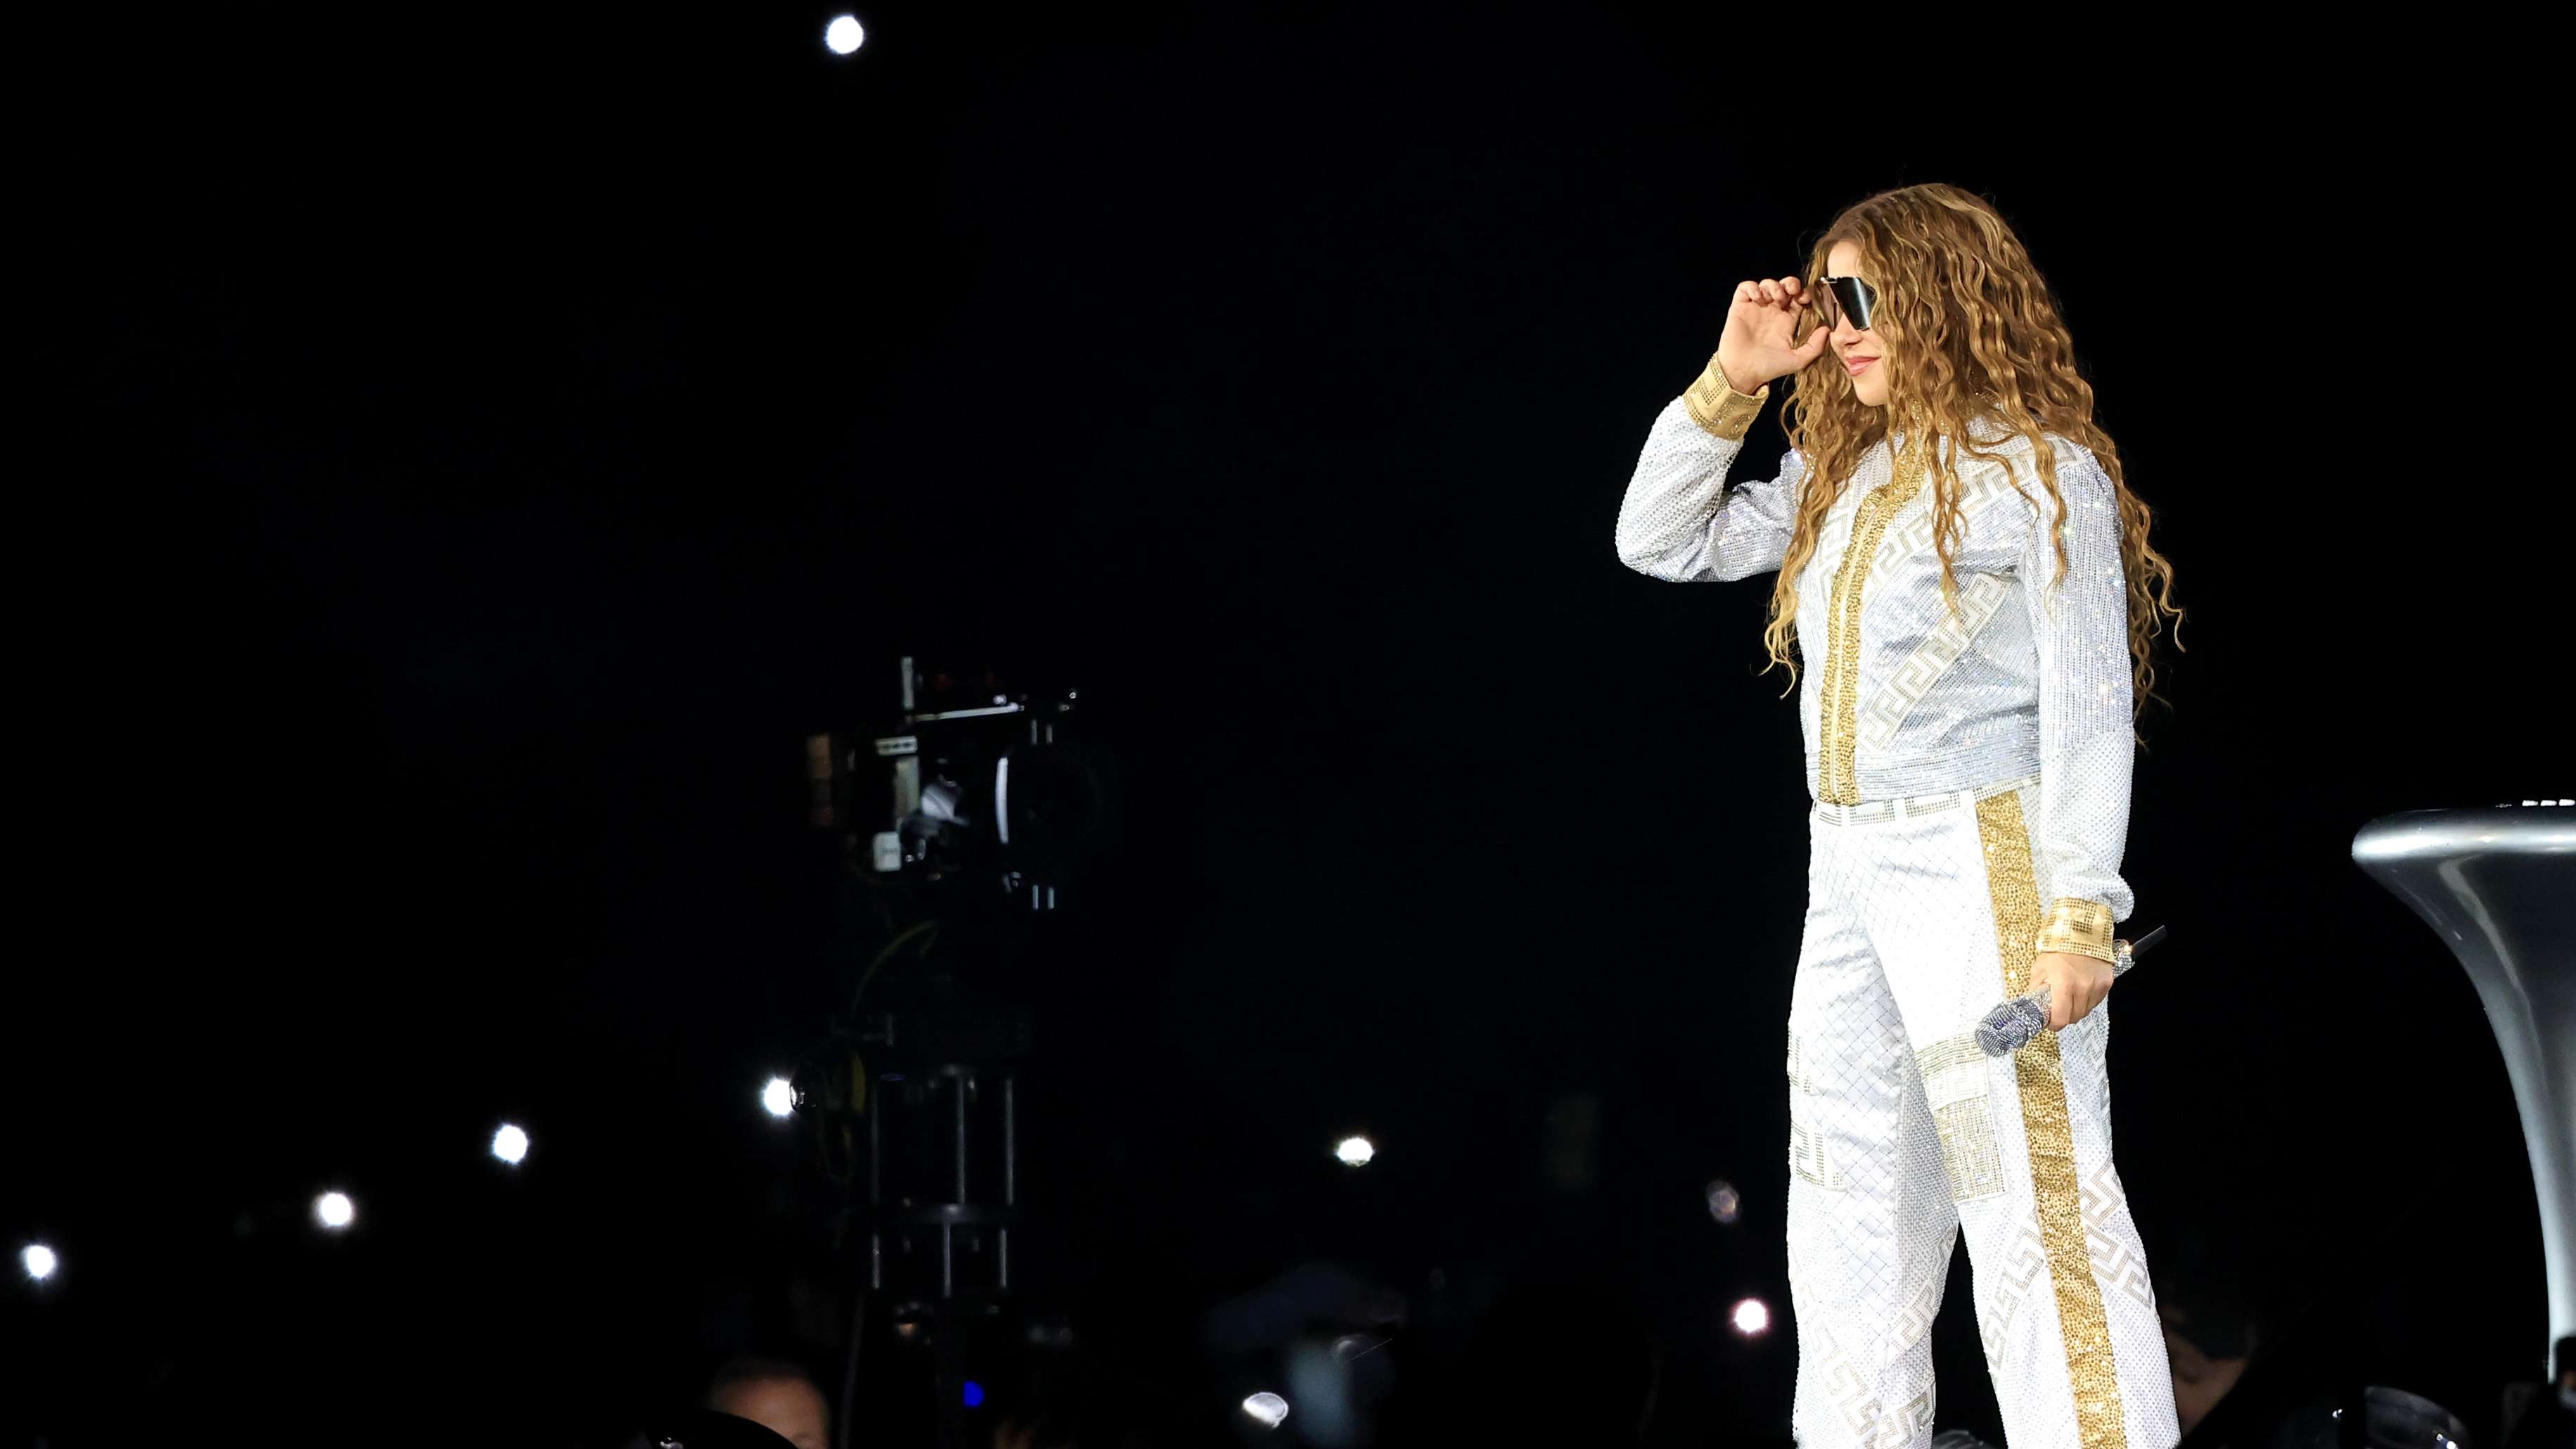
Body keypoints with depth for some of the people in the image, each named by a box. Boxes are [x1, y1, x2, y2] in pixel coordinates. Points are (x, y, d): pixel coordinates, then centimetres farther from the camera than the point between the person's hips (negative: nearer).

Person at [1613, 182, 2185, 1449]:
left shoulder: (2039, 470, -7)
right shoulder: (1839, 477, 15)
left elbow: (2088, 705, -11)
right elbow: (1662, 543, 20)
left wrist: (2078, 917, -17)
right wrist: (1729, 382, 8)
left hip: (1980, 866, -8)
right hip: (1849, 872, 8)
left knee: (2036, 1204, -10)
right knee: (1850, 1222, 11)